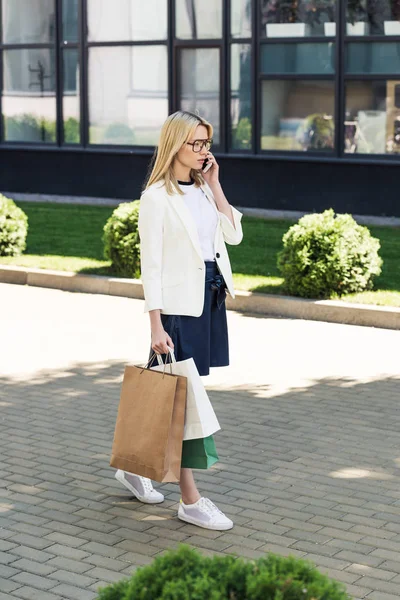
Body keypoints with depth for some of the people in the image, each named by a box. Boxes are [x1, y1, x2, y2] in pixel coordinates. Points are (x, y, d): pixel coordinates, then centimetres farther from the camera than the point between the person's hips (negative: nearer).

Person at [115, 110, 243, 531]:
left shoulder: (203, 189, 11)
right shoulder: (156, 197, -11)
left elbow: (233, 235, 4)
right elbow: (150, 264, -13)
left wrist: (214, 185, 0)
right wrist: (156, 325, -17)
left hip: (211, 296, 8)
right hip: (179, 302, -8)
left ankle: (135, 468, 31)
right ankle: (190, 500, 4)